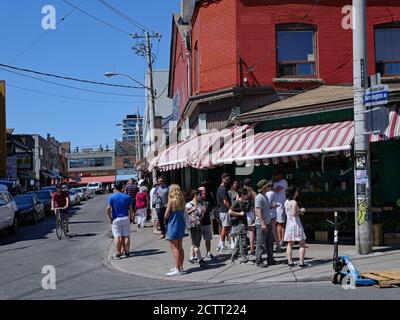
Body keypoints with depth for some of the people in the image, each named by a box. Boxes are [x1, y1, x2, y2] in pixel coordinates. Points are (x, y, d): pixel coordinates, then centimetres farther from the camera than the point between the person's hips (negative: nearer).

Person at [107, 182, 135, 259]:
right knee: (126, 236, 7)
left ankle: (118, 253, 2)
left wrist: (110, 218, 0)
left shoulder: (111, 197, -4)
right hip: (125, 218, 2)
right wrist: (132, 215, 13)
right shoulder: (127, 197, 1)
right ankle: (126, 252, 12)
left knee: (117, 237, 0)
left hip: (116, 219, -2)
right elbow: (130, 209, 0)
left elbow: (108, 208, -11)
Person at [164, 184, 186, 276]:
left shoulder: (171, 201, -15)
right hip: (181, 225, 7)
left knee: (174, 248, -3)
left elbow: (166, 215, -12)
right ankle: (180, 267, 23)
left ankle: (178, 269, -3)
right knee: (180, 247, 15)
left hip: (173, 227, -7)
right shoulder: (182, 201, 4)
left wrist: (165, 218, 7)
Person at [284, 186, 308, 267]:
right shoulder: (294, 202, -15)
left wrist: (299, 211, 13)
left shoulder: (287, 202, 11)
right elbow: (294, 214, -24)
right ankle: (301, 263, -4)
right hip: (296, 224, -8)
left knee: (290, 244, 11)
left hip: (289, 223, 8)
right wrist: (301, 211, -9)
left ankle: (290, 262, 11)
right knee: (302, 244, 0)